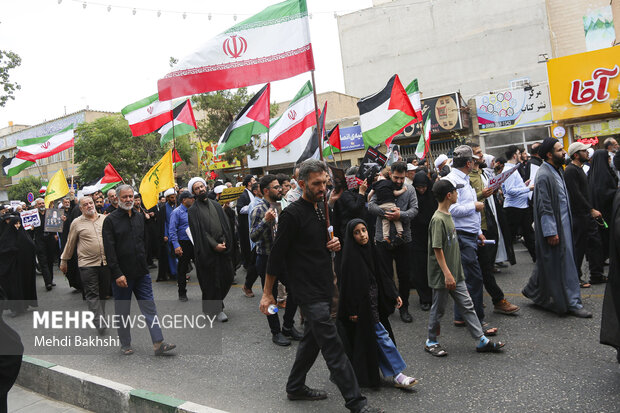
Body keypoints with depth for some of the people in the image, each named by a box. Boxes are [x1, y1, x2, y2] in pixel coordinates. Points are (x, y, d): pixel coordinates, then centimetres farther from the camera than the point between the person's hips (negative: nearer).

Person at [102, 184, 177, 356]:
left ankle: (158, 343, 1)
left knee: (150, 307, 1)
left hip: (141, 273, 5)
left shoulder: (139, 217, 12)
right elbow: (109, 250, -12)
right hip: (121, 275, -4)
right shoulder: (111, 220, -6)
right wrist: (117, 274, -18)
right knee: (122, 311, 8)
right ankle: (125, 344, 22)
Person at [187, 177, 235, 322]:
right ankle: (218, 309, 16)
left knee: (228, 276, 6)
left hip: (222, 248, 5)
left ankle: (215, 302, 29)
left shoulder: (216, 205, 11)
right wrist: (214, 245, -15)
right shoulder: (193, 210, -3)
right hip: (207, 250, -4)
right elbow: (199, 231, -10)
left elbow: (226, 225, 8)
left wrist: (224, 242, -7)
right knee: (212, 280, 2)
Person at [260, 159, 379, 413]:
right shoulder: (292, 214, -15)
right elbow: (277, 256, -12)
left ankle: (295, 387, 35)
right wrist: (267, 294, -9)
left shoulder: (322, 209, 11)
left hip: (325, 287, 9)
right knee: (333, 347, -6)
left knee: (312, 339, 19)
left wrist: (333, 244, 2)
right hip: (308, 292, -9)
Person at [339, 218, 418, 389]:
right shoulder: (351, 256, -17)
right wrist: (352, 311, -16)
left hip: (374, 302, 8)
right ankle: (397, 375, 4)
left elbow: (382, 274, 9)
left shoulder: (370, 250, 5)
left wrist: (395, 295, 6)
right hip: (362, 305, -8)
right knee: (381, 335, -5)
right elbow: (348, 284, -16)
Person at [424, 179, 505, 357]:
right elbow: (437, 249, -22)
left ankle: (481, 340, 18)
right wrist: (447, 274, -23)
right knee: (438, 309, 6)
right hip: (442, 276, -9)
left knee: (467, 305, 11)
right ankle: (431, 342, 22)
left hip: (456, 274, 9)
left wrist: (454, 273, 20)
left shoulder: (448, 215, 9)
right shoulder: (438, 219, -20)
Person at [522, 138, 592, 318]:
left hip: (563, 223, 10)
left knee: (549, 261, 17)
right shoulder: (544, 175, -19)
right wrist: (551, 232, -22)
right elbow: (544, 207, -21)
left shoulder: (557, 170, 11)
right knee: (563, 263, -2)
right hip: (553, 226, -10)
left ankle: (533, 291, 31)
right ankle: (572, 303, 7)